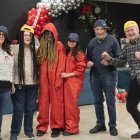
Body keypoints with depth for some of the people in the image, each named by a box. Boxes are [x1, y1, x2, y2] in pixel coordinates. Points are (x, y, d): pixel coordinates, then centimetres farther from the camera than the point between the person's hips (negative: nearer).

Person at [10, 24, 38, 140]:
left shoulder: (36, 49, 5)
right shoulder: (15, 48, -5)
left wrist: (38, 80, 8)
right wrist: (12, 82, -10)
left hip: (33, 84, 3)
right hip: (19, 84, -3)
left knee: (30, 109, 12)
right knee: (18, 109, 3)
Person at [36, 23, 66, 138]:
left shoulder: (59, 46, -3)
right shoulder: (41, 46, 10)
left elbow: (61, 64, -6)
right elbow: (39, 63, 11)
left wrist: (59, 79, -11)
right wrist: (38, 78, 3)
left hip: (55, 79, -3)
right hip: (43, 79, 4)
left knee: (56, 103, 4)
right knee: (43, 103, 7)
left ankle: (56, 127, 15)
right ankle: (42, 126, 16)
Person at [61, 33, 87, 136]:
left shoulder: (79, 54, -6)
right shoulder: (67, 52, 14)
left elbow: (81, 69, -10)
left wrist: (68, 74, -13)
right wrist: (64, 74, 5)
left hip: (74, 82, -6)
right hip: (66, 81, 6)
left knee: (72, 104, -3)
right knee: (67, 104, 8)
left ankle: (72, 128, 8)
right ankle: (68, 125, 20)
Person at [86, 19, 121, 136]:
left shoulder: (112, 40, -4)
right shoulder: (92, 42, 10)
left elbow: (119, 57, -4)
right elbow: (88, 57, 19)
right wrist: (88, 62, -2)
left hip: (109, 74, -4)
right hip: (95, 75, 5)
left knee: (110, 100, 0)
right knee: (98, 101, 11)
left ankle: (112, 126, 13)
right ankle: (100, 124, 24)